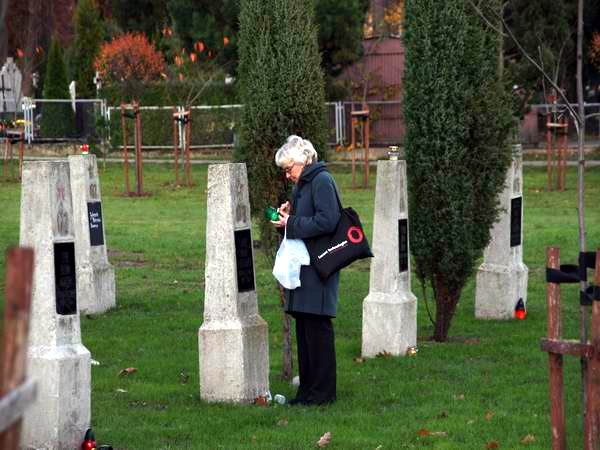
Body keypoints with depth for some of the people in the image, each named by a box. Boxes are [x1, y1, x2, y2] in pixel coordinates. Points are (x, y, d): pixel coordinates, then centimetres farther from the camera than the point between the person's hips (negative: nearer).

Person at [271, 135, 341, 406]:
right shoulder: (303, 184, 19)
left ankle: (322, 392, -2)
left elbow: (327, 221, -21)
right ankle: (308, 388, 17)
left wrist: (291, 224, -16)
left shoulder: (322, 181, -12)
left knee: (317, 329, -7)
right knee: (304, 329, 11)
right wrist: (289, 214, 7)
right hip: (304, 269, 10)